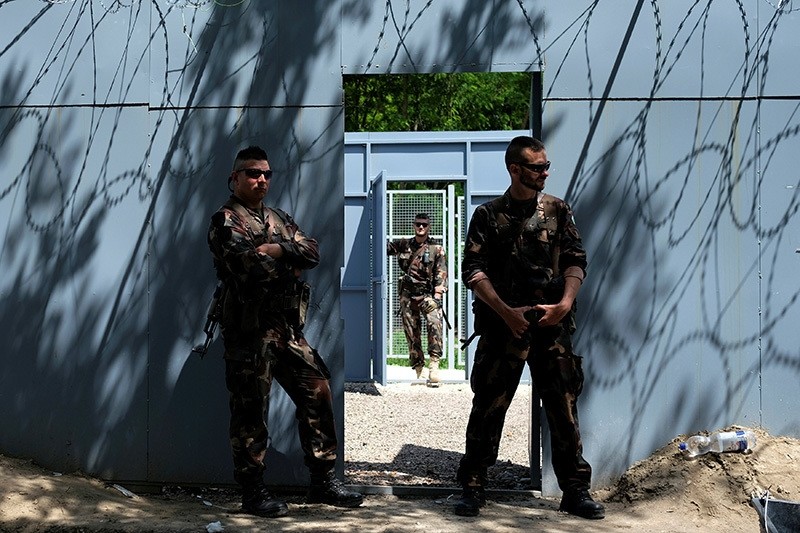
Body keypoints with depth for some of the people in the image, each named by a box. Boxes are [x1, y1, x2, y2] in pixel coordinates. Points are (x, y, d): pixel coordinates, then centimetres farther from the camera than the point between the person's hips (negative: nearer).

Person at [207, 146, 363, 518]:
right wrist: (290, 262, -5)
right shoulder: (226, 220, -3)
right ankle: (252, 492, 10)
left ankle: (323, 481, 16)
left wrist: (277, 250, -11)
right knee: (251, 411, 0)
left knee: (317, 394, 6)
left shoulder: (279, 219, 19)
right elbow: (251, 266, -20)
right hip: (249, 330, -7)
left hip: (289, 327, 7)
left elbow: (312, 252, 4)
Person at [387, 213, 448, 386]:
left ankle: (434, 364, -28)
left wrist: (438, 295, -14)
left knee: (435, 323, -26)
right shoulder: (403, 245, 9)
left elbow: (441, 273, -4)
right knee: (411, 333, 5)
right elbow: (385, 247, 22)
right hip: (407, 295, 3)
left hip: (427, 294, -3)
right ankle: (417, 368, 15)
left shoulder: (436, 248, 1)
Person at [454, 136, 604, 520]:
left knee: (563, 409, 3)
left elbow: (576, 261, 6)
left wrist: (565, 303, -10)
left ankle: (575, 491, 12)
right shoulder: (488, 216, 3)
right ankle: (473, 488, 12)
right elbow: (473, 271, -3)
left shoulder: (558, 211, 9)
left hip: (552, 325, 2)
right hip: (503, 325, -1)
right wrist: (506, 312, -12)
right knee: (487, 408, 2)